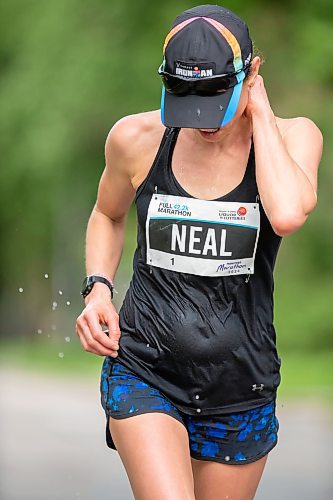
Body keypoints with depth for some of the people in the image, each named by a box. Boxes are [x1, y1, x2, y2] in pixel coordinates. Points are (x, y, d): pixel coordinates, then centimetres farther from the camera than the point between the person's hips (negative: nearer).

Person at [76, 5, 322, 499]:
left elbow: (287, 214, -30)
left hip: (239, 390, 1)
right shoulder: (137, 138, -4)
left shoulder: (292, 137, -7)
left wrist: (260, 112, -19)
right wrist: (98, 289, 0)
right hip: (144, 374, -1)